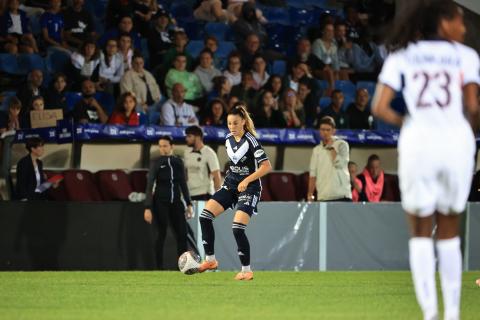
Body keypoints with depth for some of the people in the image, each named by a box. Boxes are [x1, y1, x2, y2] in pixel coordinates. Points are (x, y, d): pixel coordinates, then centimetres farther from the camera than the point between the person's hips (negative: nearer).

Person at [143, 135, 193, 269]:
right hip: (160, 203, -4)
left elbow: (183, 184, 14)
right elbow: (149, 186, -9)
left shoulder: (178, 162, 6)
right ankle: (159, 267, 4)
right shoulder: (156, 164, -5)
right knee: (162, 234, -2)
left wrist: (189, 204, 11)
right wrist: (148, 208, -17)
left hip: (176, 202, 4)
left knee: (182, 233, -3)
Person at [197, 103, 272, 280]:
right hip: (230, 185, 7)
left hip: (249, 188, -7)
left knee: (237, 228, -17)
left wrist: (246, 180, -25)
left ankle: (247, 270, -1)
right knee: (205, 216, -8)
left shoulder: (250, 141, -17)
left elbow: (266, 166, -21)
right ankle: (210, 260, 1)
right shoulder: (228, 139, 4)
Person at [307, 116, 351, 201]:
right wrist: (310, 194, 8)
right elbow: (313, 174, 13)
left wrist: (331, 147, -7)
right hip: (323, 197, 4)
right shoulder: (317, 150, 14)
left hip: (341, 195, -4)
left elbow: (340, 164, -13)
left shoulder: (342, 145, 3)